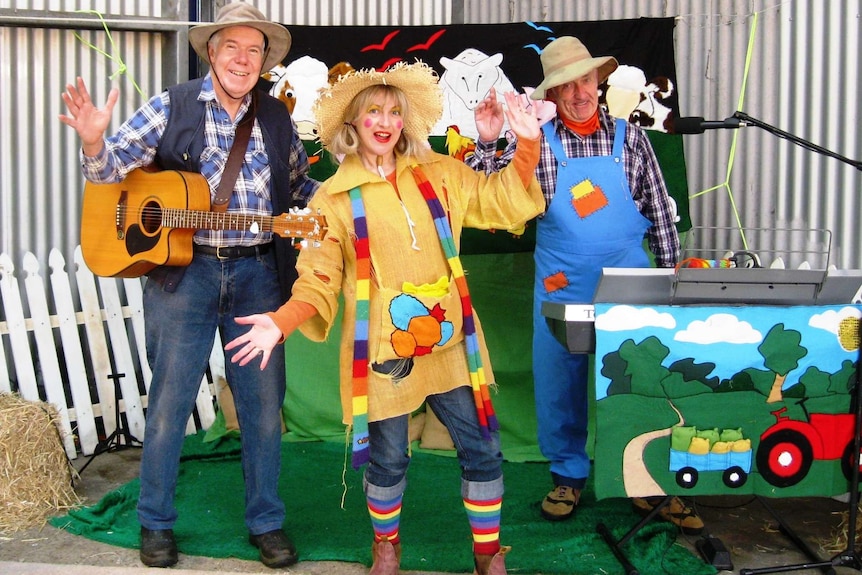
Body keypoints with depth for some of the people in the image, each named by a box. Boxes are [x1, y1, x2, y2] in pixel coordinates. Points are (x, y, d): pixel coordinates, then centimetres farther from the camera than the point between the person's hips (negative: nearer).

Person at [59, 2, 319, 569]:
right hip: (182, 270, -2)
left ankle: (267, 522, 23)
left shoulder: (276, 117, 10)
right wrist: (94, 140, -25)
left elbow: (302, 183, 20)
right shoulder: (172, 108, 1)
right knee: (169, 402, 4)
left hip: (258, 273, 3)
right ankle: (156, 523, 21)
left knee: (265, 403, 8)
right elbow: (115, 164, -4)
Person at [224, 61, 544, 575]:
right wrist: (281, 322, -22)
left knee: (482, 450, 6)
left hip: (449, 342, 3)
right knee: (388, 460, 10)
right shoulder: (335, 198, -1)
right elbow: (319, 281, -5)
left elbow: (506, 202, 10)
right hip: (384, 351, -2)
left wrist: (528, 143, -2)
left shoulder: (440, 174, 7)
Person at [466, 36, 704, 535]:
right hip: (562, 286, 0)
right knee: (559, 382, 8)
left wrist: (671, 272, 6)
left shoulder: (630, 136, 2)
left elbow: (660, 211, 7)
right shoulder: (535, 140, -1)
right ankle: (568, 475, 26)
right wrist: (487, 143, -19)